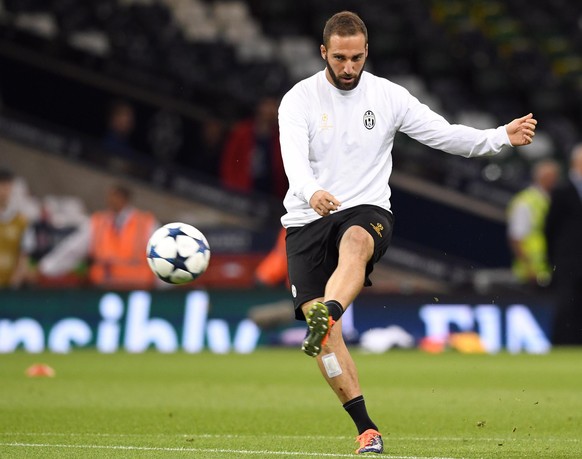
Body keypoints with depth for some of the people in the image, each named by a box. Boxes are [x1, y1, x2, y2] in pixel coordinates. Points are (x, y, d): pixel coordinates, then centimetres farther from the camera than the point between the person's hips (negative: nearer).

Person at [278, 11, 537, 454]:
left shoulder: (388, 96, 6)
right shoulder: (300, 98, -1)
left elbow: (444, 134, 4)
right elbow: (294, 155, -18)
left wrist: (502, 136, -10)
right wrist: (311, 192, -40)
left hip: (367, 210, 0)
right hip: (307, 218, 0)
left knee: (355, 241, -39)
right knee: (316, 321, -14)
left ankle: (327, 318, -66)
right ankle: (367, 428, -8)